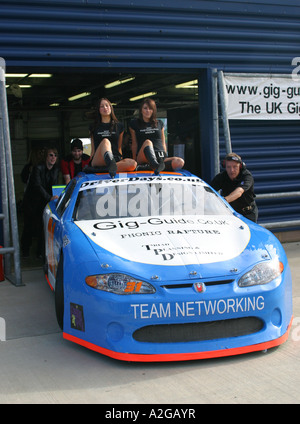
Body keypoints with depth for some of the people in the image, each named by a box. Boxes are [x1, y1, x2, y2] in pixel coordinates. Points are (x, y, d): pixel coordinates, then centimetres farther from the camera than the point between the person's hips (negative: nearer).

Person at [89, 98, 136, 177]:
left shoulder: (119, 126, 21)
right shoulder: (94, 128, 19)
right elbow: (93, 149, 17)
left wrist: (121, 161, 9)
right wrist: (90, 163, 8)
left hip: (115, 159, 2)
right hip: (97, 161, -2)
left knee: (133, 164, -30)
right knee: (105, 141, -35)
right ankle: (112, 167, -66)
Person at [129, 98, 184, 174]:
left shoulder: (159, 123, 22)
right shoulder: (134, 124, 14)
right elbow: (134, 144, 12)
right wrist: (134, 161, 7)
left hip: (160, 157, 3)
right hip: (142, 158, -3)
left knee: (180, 162, -27)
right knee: (147, 142, -38)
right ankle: (156, 167, -61)